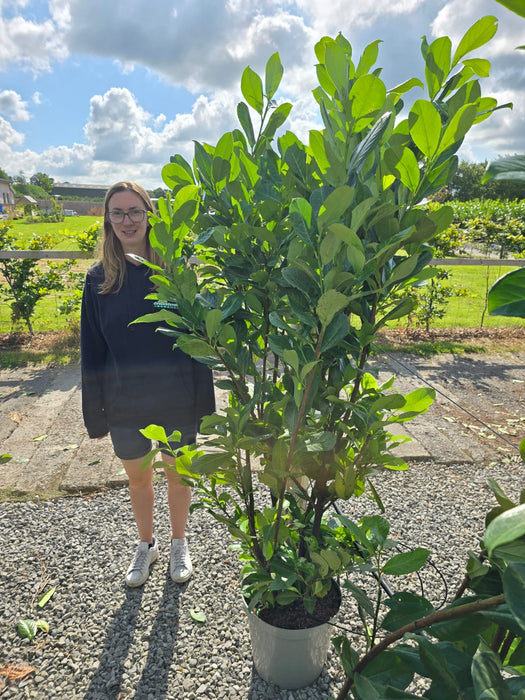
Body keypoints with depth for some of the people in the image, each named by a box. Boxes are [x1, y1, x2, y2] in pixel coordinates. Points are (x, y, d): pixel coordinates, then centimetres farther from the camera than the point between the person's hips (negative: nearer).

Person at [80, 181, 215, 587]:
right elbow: (92, 351, 2)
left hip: (176, 404, -1)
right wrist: (95, 414, 2)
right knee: (138, 478, 19)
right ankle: (146, 545, 45)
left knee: (178, 474, 16)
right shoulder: (99, 279, -2)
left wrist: (203, 401, -7)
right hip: (125, 406, 2)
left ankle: (179, 544, 42)